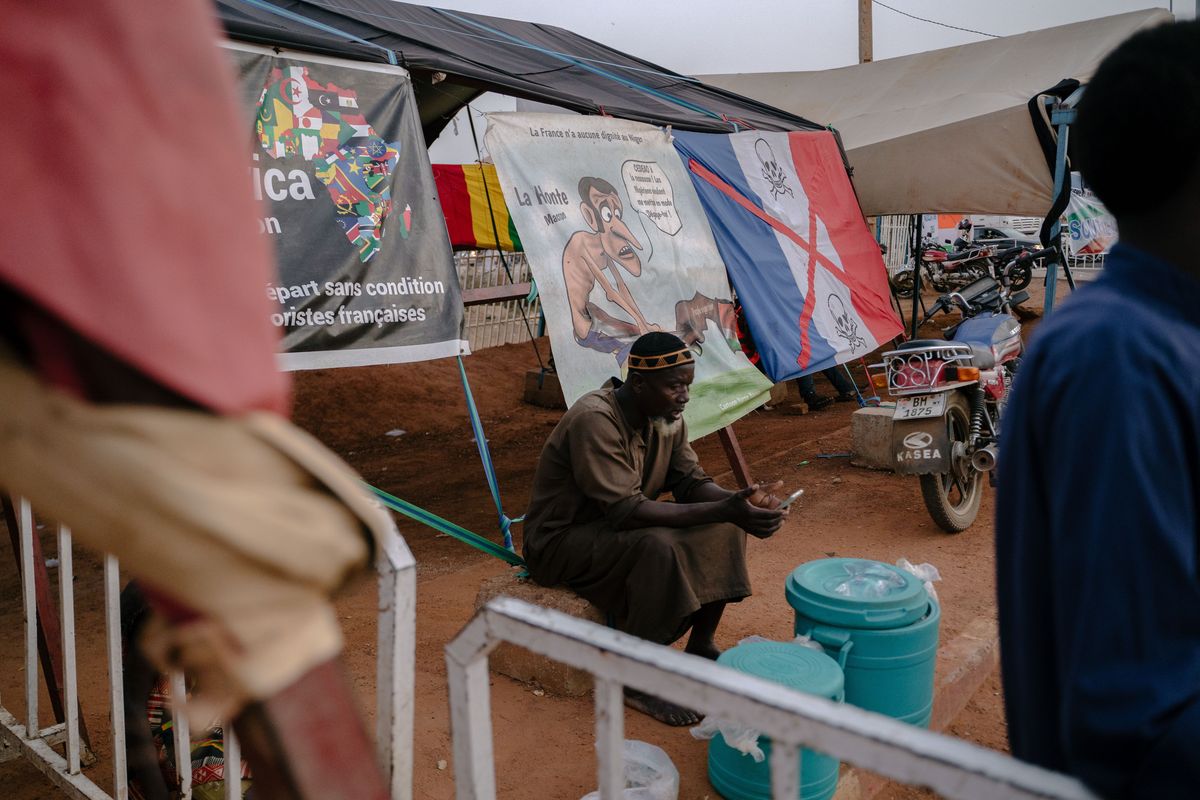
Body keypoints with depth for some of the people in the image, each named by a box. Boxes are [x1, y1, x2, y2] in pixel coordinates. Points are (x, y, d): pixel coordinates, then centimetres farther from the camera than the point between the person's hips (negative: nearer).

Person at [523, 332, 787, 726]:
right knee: (657, 547, -35)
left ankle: (700, 647, 6)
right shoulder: (594, 420, -30)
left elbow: (691, 481, -2)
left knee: (725, 528, -5)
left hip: (619, 525, 8)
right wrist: (722, 510, -38)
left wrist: (739, 501, -23)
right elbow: (625, 510, -35)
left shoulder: (665, 415, -4)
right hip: (561, 541, -8)